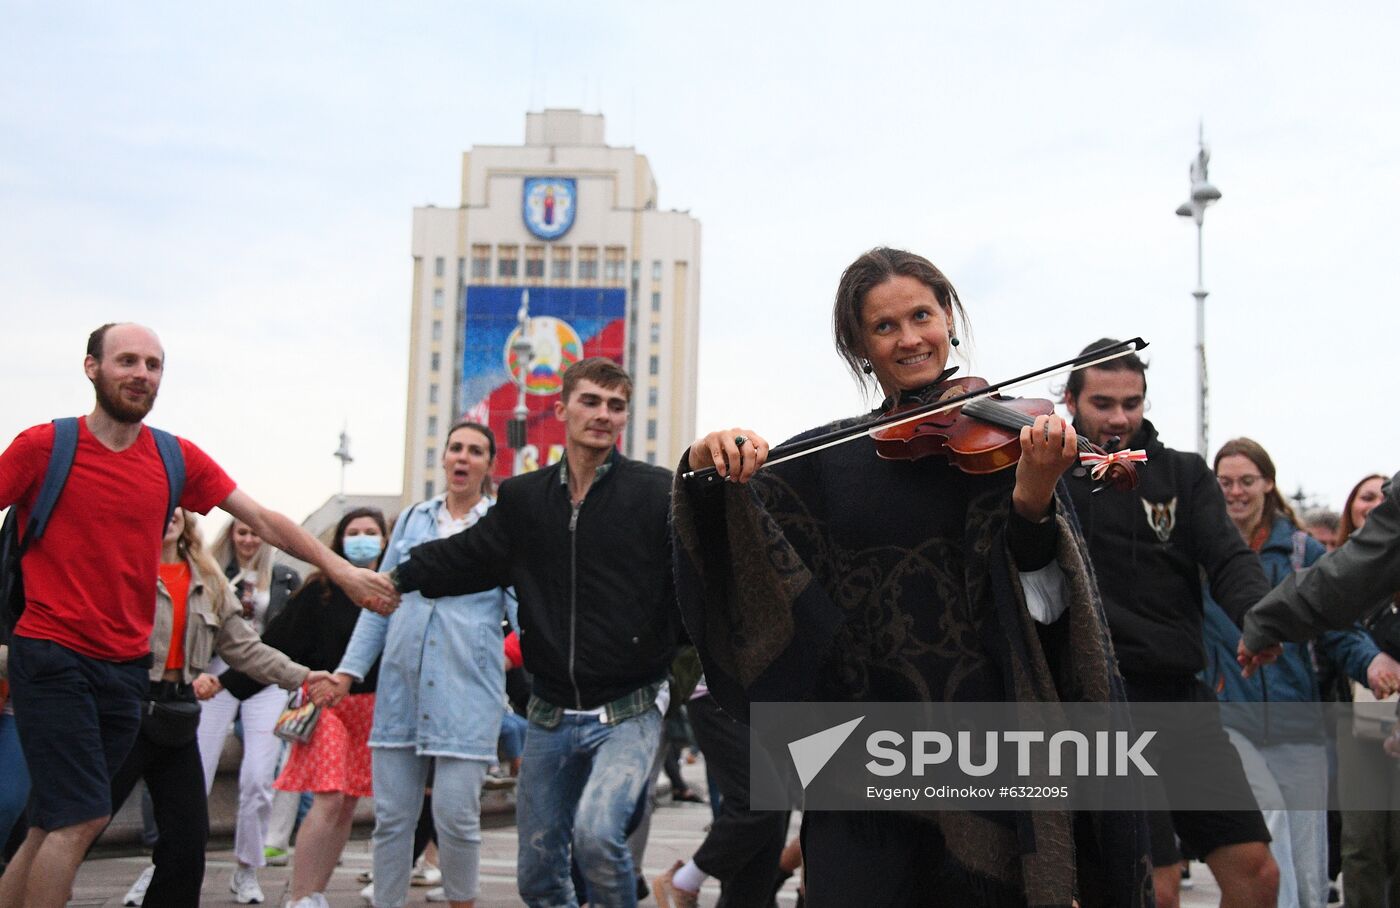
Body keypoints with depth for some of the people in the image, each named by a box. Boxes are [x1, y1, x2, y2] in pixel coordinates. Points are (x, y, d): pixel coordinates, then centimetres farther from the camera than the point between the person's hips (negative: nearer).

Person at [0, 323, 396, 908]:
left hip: (126, 666, 5)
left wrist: (342, 570, 1)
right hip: (52, 658, -5)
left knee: (55, 825, 10)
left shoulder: (177, 459, 5)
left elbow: (263, 521, 7)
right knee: (84, 816, -12)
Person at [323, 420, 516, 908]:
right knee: (392, 814, 5)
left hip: (467, 686, -3)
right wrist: (349, 669, 10)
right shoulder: (413, 519, 14)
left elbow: (522, 608, 1)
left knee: (456, 814, -7)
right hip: (401, 684, 4)